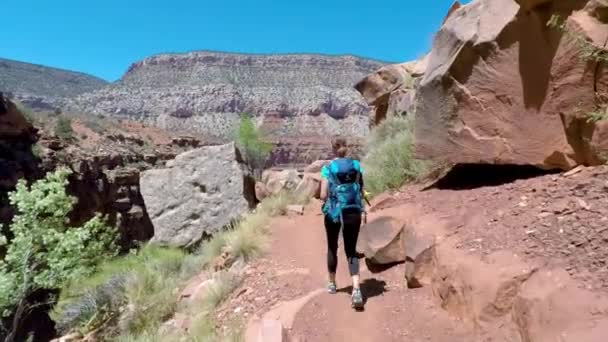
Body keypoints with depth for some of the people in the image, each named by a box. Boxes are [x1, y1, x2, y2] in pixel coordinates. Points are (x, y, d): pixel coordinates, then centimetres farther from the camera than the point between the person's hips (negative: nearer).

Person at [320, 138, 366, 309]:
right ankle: (356, 290, -8)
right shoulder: (356, 165, 2)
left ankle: (332, 284, 35)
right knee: (351, 251, 9)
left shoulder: (327, 168, -6)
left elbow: (323, 195, -10)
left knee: (332, 248, 19)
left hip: (333, 212, -1)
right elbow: (361, 191, 6)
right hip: (353, 212, 2)